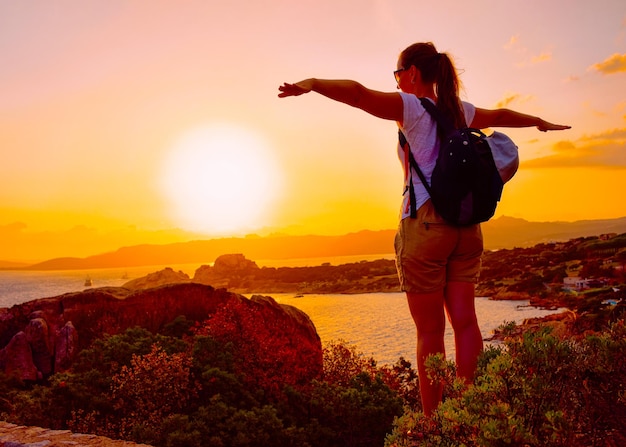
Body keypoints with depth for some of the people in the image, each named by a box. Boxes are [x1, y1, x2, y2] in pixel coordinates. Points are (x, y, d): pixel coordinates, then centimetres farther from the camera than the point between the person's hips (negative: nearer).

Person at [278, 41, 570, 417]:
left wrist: (312, 84, -32)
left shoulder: (411, 107, -4)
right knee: (464, 320, 7)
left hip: (424, 225, -6)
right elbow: (502, 116, 33)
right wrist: (539, 122, 50)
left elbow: (358, 93, -21)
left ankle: (432, 420, 11)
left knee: (430, 330, 1)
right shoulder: (459, 111, 15)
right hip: (465, 226, 6)